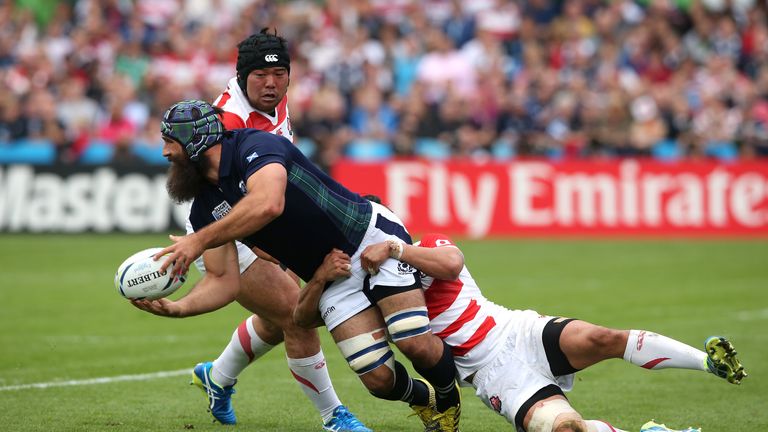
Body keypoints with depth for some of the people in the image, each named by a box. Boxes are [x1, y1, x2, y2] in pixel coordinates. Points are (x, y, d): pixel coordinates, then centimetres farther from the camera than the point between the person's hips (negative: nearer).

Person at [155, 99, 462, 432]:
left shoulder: (254, 144, -18)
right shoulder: (205, 208, 4)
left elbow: (268, 204, -38)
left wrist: (200, 240, -35)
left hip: (371, 235, -6)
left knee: (417, 346, -20)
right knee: (379, 379, -9)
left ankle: (448, 399, 12)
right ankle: (423, 398, 24)